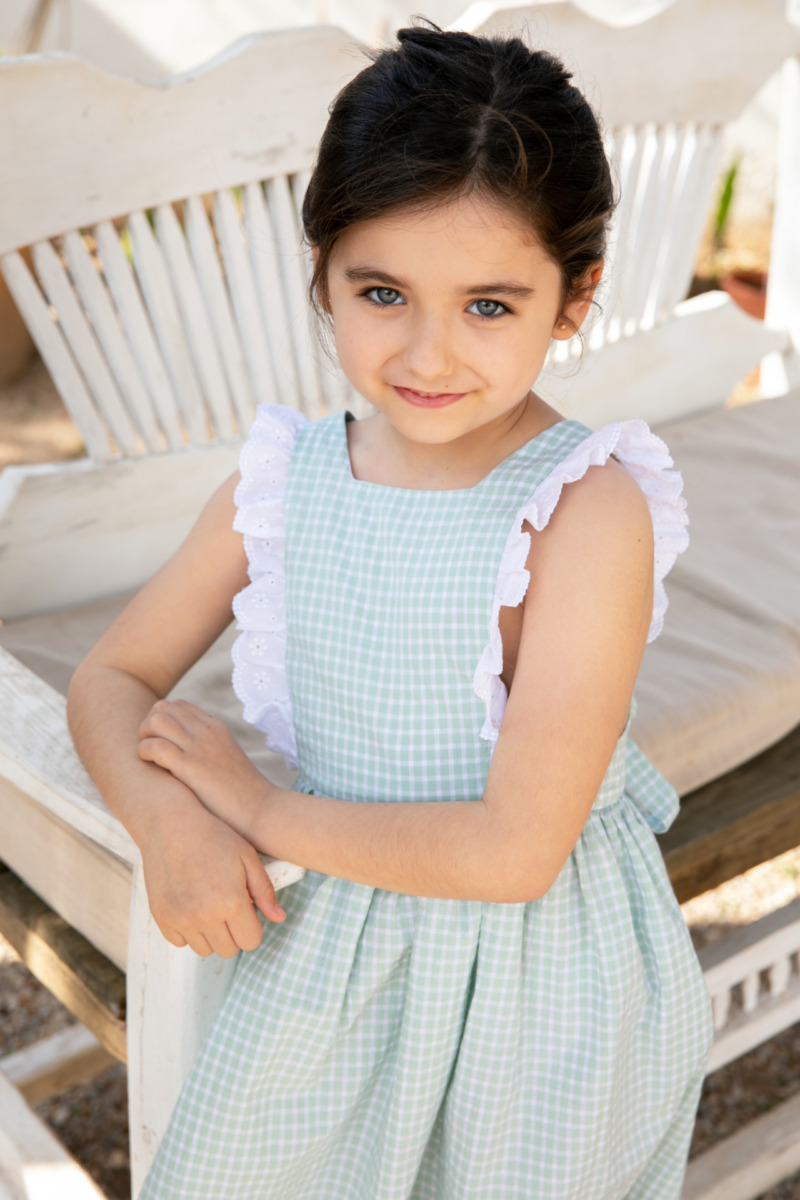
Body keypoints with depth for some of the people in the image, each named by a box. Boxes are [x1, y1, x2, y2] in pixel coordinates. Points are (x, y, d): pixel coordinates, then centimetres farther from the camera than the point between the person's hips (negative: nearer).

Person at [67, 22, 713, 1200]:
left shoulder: (587, 511, -23)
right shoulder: (285, 481, -8)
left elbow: (514, 851, -25)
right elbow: (111, 679, 2)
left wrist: (259, 807, -16)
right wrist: (170, 820, -19)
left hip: (531, 982, -4)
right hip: (320, 959, 4)